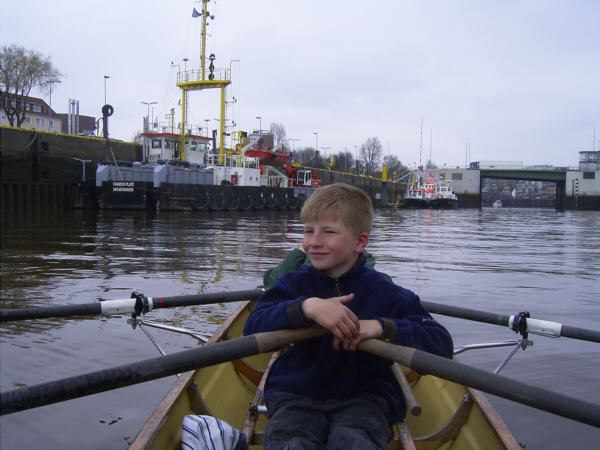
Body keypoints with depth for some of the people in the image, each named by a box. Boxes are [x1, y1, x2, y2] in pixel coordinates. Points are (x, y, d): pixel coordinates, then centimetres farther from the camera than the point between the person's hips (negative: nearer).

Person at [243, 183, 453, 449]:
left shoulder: (385, 293, -3)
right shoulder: (293, 284, 2)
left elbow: (442, 344, -10)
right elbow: (252, 328, -15)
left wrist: (382, 327, -24)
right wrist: (307, 307, -30)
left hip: (364, 397, -1)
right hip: (295, 394, 1)